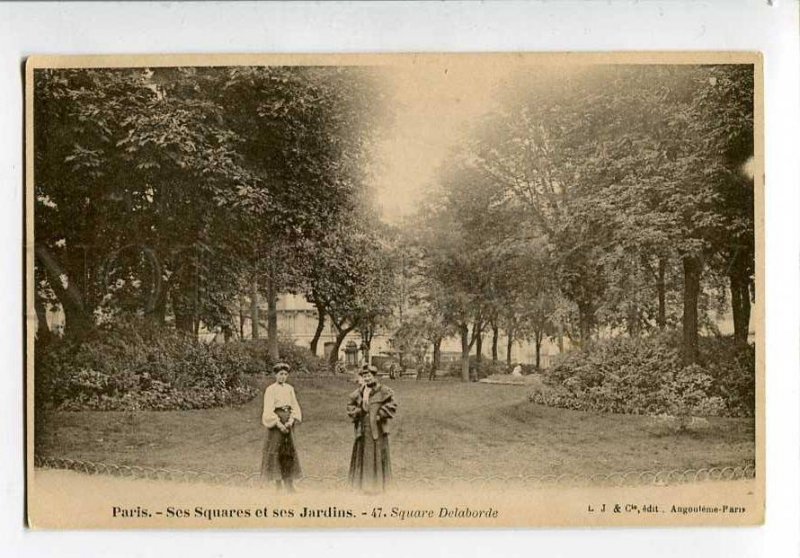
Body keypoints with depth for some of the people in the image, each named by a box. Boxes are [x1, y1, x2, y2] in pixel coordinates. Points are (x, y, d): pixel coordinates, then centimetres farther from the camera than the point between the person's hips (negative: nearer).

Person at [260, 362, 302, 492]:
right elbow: (268, 410, -11)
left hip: (287, 423, 5)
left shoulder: (289, 389, 10)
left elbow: (295, 407, 9)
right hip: (275, 423, -5)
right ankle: (278, 485, 0)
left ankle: (289, 485, 10)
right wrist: (279, 424, -17)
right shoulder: (271, 389, -6)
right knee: (276, 450, -5)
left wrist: (291, 421, -7)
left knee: (289, 451, 5)